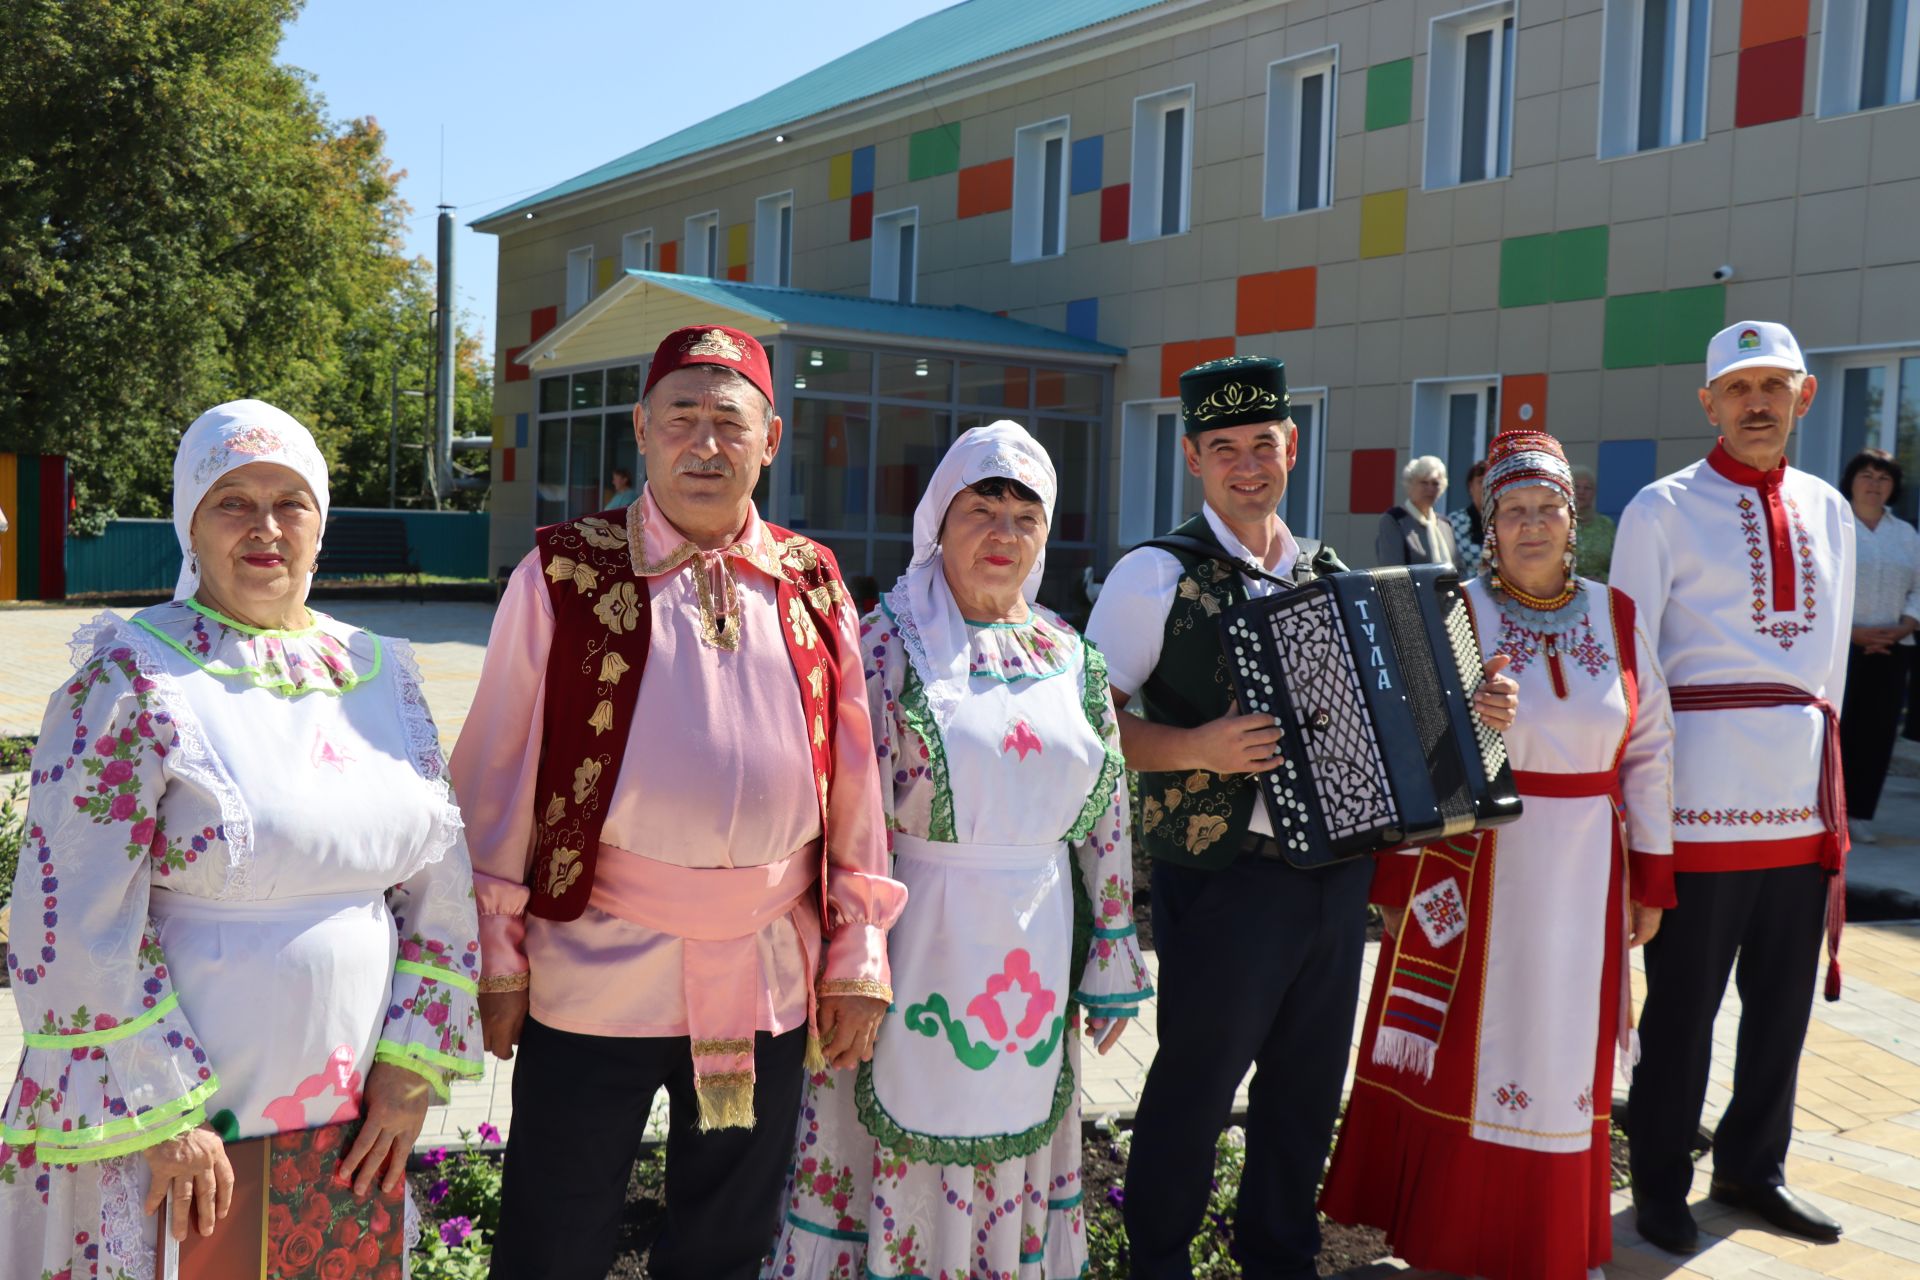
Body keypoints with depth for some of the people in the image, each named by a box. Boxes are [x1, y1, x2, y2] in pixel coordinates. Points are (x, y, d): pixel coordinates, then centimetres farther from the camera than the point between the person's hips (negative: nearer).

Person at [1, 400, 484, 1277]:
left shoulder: (381, 672, 4)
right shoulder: (132, 679, -10)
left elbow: (444, 883, 7)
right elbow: (74, 926, -14)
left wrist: (412, 1065, 1)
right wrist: (164, 1114, -14)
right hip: (166, 1136, -4)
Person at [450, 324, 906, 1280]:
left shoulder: (812, 584, 5)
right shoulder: (564, 574, -4)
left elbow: (852, 782, 6)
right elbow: (497, 780, -1)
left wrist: (858, 956, 5)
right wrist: (496, 955, -2)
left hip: (770, 976, 3)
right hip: (595, 975, -2)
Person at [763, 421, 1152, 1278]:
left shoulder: (1072, 658, 7)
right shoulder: (888, 643, -6)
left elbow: (1107, 820, 9)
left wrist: (1113, 966, 9)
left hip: (1035, 958, 4)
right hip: (918, 945, -4)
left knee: (1012, 1160, 16)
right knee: (902, 1147, 7)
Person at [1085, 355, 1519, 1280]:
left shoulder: (1329, 576, 11)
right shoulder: (1159, 575, -8)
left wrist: (1470, 705, 5)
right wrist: (1195, 748, -24)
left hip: (1337, 871, 6)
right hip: (1225, 880, -6)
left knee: (1308, 1083, 17)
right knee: (1196, 1084, 5)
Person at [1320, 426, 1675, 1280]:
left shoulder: (1617, 620, 2)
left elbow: (1648, 753, 7)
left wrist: (1650, 881, 7)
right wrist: (1394, 881, -14)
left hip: (1581, 882, 3)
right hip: (1468, 872, -3)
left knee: (1562, 1052, 15)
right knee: (1461, 1048, 7)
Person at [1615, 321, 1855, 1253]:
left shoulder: (1828, 512, 13)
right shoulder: (1662, 510, -4)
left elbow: (1832, 648, 16)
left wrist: (1820, 747, 13)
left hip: (1805, 791, 6)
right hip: (1705, 791, -5)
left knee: (1785, 996, 14)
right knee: (1684, 1000, 4)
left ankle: (1752, 1169, 32)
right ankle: (1659, 1184, 19)